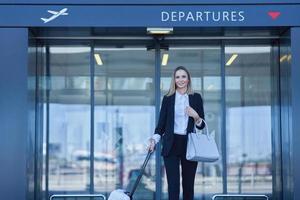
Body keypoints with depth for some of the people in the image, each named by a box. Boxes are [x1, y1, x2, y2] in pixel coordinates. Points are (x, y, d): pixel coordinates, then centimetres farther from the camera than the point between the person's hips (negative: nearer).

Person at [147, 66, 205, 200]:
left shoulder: (196, 97, 7)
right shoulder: (168, 98, 6)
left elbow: (201, 125, 7)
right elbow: (161, 123, 5)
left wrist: (196, 116, -12)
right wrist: (154, 140, -8)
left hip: (189, 145, 1)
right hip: (171, 145, -1)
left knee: (188, 184, 5)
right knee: (173, 184, -6)